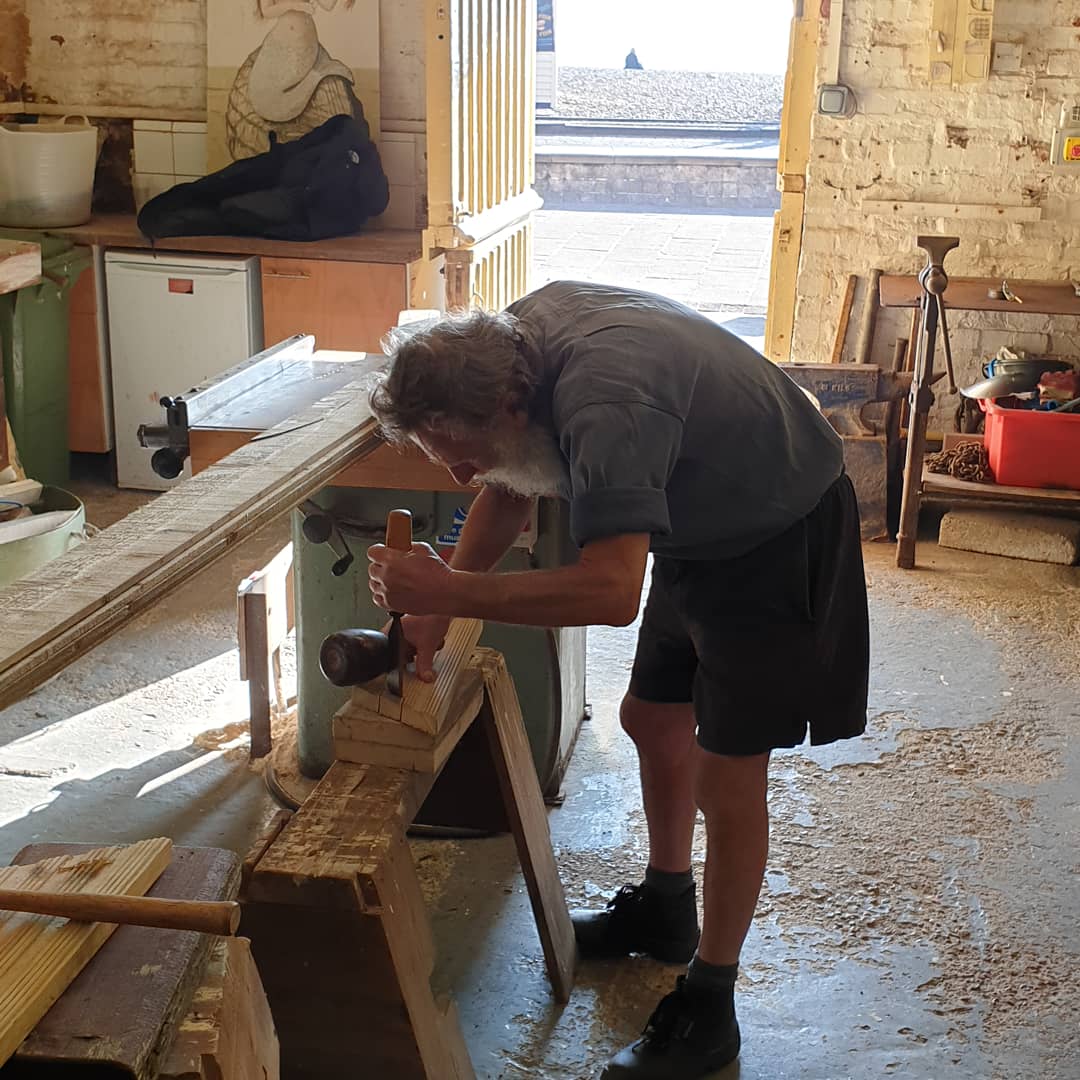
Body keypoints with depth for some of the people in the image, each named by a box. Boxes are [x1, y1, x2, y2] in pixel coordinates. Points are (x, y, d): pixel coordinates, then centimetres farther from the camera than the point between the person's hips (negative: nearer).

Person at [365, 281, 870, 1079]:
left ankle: (708, 1011, 11)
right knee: (653, 722, 18)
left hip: (779, 541, -9)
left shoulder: (602, 404, -38)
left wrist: (450, 591, -40)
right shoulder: (517, 335, -10)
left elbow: (611, 592, -47)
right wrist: (434, 609, -6)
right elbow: (510, 491, 4)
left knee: (727, 778, -4)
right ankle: (665, 908, 40)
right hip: (700, 529, 9)